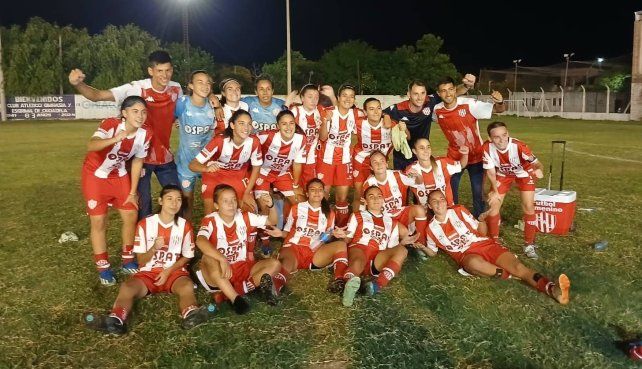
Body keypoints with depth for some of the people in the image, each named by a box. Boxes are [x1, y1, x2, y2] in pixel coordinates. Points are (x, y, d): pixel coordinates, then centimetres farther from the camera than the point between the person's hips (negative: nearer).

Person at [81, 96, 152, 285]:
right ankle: (103, 267, 13)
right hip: (95, 176, -4)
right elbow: (91, 145, -48)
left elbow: (137, 162, -2)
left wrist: (132, 192, 1)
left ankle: (128, 259, 24)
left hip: (119, 175, 4)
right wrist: (115, 139, -67)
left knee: (131, 216, 4)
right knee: (99, 221, -2)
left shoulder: (145, 134, -16)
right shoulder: (110, 124, -29)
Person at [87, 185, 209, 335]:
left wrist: (168, 271, -11)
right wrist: (154, 248, -22)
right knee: (127, 287, -30)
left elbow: (186, 257, 7)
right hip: (148, 272, 1)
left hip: (174, 272, -1)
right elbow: (141, 261, -1)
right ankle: (116, 318, -53)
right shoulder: (145, 224, -1)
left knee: (187, 286, -35)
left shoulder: (185, 226, 0)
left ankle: (190, 314, -62)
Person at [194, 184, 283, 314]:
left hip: (242, 268, 5)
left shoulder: (244, 217, 0)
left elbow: (271, 221, 6)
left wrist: (271, 206, -16)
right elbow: (200, 241, -37)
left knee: (274, 264, -11)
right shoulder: (210, 220, -15)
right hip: (219, 275, -5)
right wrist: (223, 259, -49)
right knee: (209, 259, -36)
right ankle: (235, 298, -34)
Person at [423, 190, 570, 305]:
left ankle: (552, 288, -47)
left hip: (484, 244, 2)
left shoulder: (458, 211, 7)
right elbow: (433, 253, 19)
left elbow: (482, 232, 11)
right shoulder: (431, 229, 6)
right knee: (474, 263, -41)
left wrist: (482, 221, -11)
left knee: (515, 265, -26)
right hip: (465, 255, -1)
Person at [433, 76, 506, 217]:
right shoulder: (437, 110, -12)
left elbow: (499, 110, -20)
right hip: (454, 156, 3)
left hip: (476, 155, -3)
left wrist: (499, 102, -40)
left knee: (478, 192, 3)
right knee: (450, 191, 12)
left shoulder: (470, 104, -22)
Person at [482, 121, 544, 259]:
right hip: (503, 174, 2)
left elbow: (536, 162, -36)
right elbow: (490, 171, -18)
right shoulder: (487, 147, -32)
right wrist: (495, 191, -18)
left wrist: (539, 170, -59)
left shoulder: (518, 146, -38)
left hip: (524, 173, -2)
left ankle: (529, 244, 7)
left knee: (528, 206, -10)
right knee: (493, 204, -3)